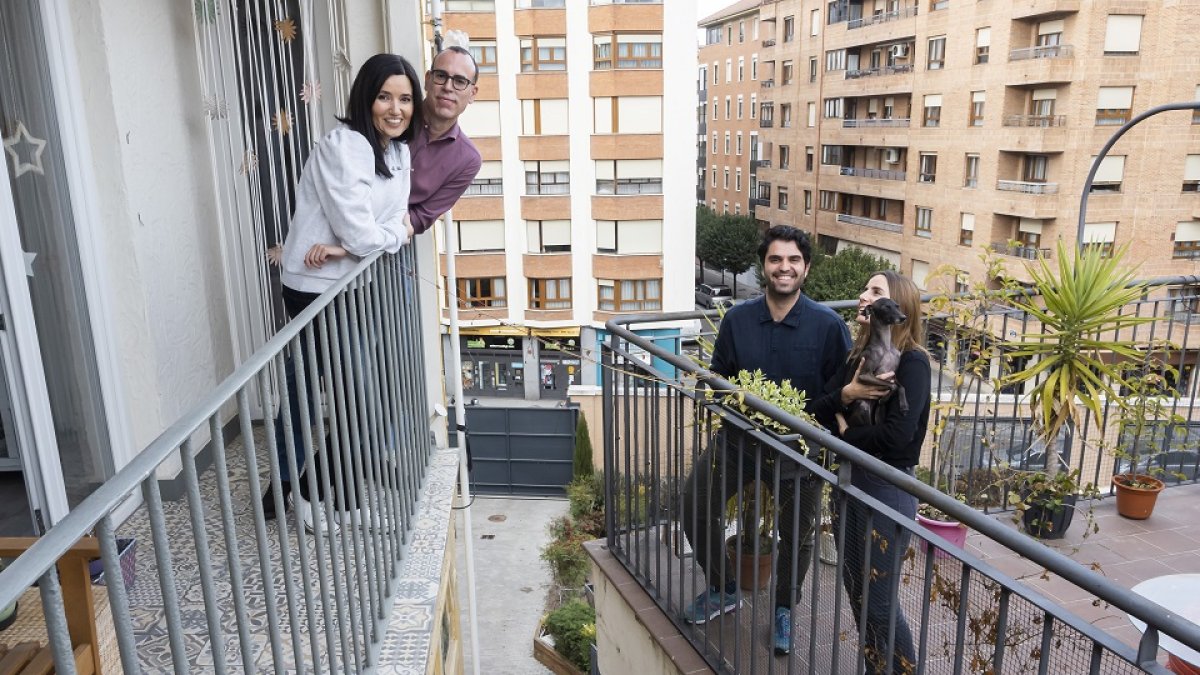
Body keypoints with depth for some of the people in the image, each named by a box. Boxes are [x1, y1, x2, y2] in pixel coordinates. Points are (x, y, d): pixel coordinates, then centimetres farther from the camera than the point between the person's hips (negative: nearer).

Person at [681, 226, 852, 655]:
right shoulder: (737, 319, -4)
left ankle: (783, 609, 41)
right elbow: (718, 378, 6)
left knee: (797, 535, 12)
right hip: (739, 437, 3)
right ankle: (724, 590, 31)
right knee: (695, 507, 6)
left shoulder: (828, 325, -12)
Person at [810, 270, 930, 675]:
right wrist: (845, 394, -20)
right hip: (850, 480, 8)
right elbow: (818, 410, 1)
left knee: (880, 601, 3)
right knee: (855, 590, 18)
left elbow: (897, 436, -25)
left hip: (888, 490, -7)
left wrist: (846, 435, -8)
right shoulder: (858, 357, 6)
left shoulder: (912, 362, -15)